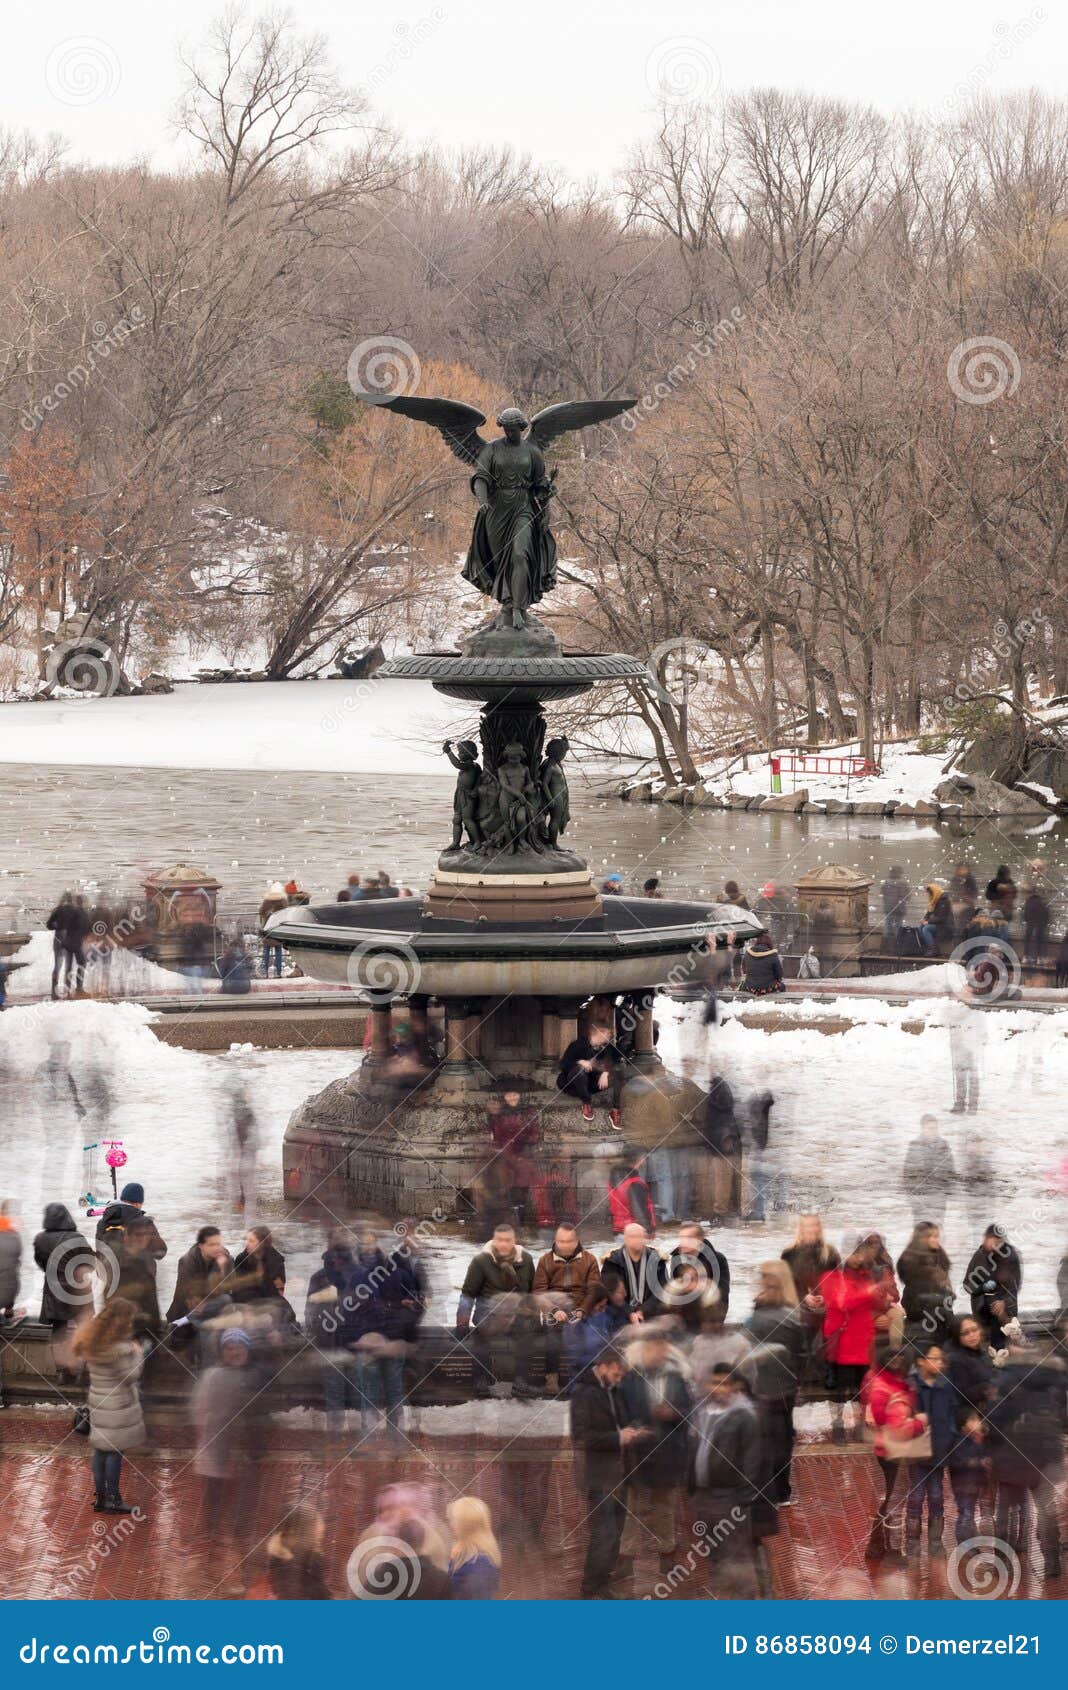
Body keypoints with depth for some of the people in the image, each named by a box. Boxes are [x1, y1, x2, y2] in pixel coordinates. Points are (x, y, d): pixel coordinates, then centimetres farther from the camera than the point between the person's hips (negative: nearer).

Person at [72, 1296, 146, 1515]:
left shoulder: (93, 1343, 4)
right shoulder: (119, 1348, -21)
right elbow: (130, 1376, -18)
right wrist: (138, 1355, -2)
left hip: (98, 1402, 8)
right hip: (118, 1405, -8)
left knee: (100, 1449, 13)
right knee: (116, 1450, 1)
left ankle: (100, 1497, 18)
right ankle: (112, 1499, 6)